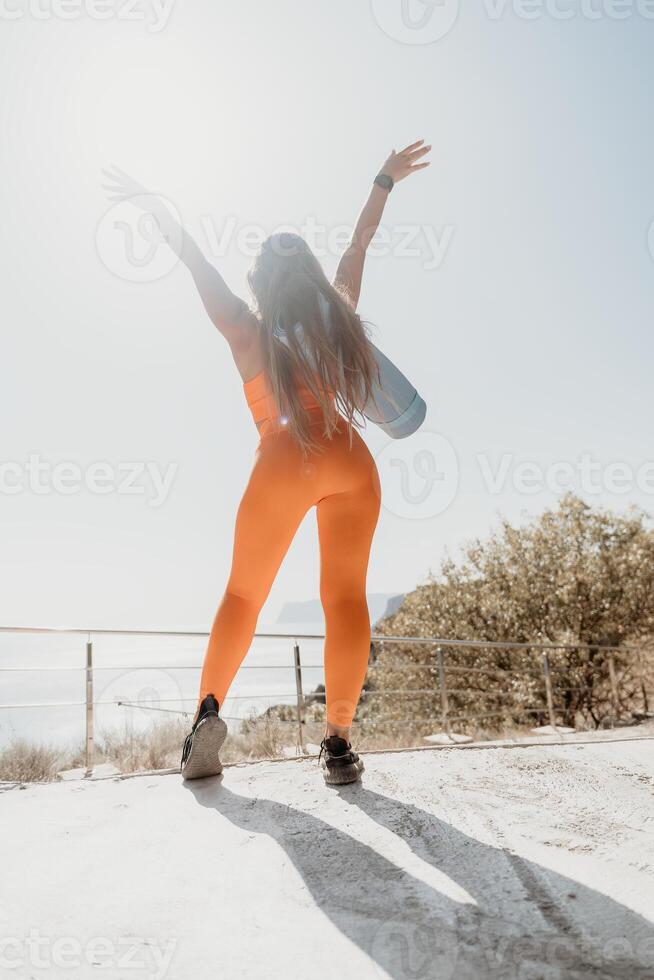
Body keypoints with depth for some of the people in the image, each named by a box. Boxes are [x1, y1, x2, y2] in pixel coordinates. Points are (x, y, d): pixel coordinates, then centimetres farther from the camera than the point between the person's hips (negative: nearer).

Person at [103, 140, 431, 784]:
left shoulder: (248, 331, 9)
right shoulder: (337, 315, 15)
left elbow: (195, 262, 18)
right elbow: (359, 245, 29)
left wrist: (153, 206, 30)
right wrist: (384, 182, 42)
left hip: (285, 462, -1)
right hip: (353, 462, 2)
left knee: (244, 593, 12)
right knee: (346, 597, -1)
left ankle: (208, 710, -1)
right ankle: (338, 742, -7)